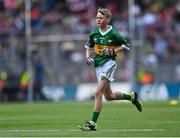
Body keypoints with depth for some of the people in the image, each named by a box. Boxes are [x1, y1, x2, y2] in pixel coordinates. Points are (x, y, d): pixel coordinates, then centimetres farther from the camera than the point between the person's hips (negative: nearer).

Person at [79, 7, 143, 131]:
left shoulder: (113, 34, -10)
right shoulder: (94, 33, 4)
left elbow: (126, 46, -1)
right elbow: (89, 47, 20)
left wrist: (113, 51, -13)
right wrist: (88, 57, 2)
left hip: (109, 63, -7)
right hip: (98, 65, 7)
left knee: (98, 93, -17)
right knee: (109, 96, 17)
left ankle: (93, 123, -16)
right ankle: (131, 96, 42)